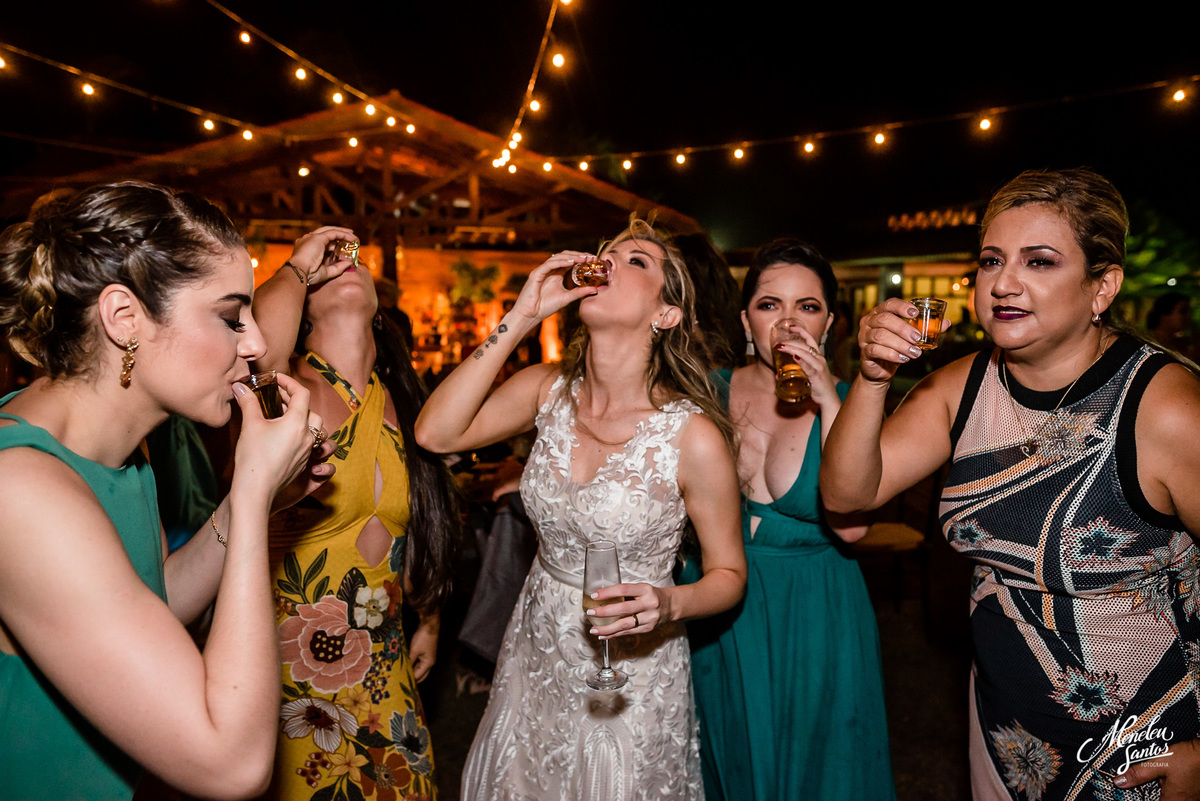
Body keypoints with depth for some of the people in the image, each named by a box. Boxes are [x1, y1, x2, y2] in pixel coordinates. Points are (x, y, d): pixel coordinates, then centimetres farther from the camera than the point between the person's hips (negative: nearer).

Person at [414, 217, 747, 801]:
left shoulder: (693, 435, -21)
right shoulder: (548, 390, -8)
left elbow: (728, 574, -10)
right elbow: (436, 433, -20)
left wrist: (668, 604, -31)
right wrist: (520, 317, -21)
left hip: (630, 674, -4)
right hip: (535, 654, 5)